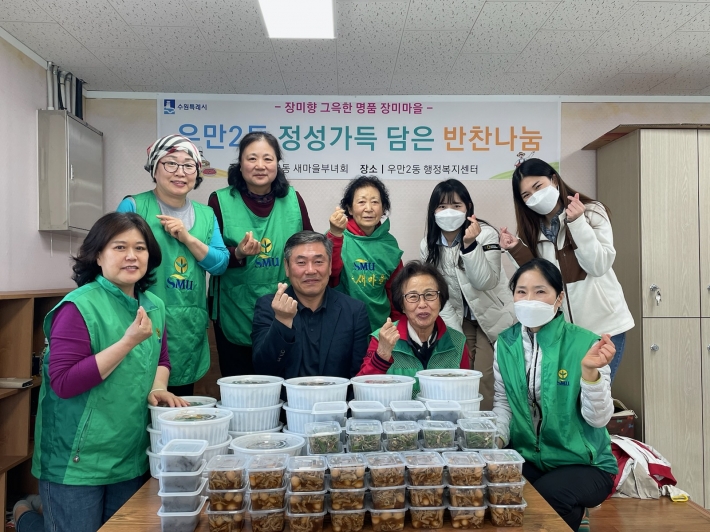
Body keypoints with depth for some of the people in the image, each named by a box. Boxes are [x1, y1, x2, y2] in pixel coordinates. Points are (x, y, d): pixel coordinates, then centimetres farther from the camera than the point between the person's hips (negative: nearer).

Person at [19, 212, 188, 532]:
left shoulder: (153, 306, 3)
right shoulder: (79, 307, -19)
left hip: (131, 458, 7)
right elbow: (63, 382, -24)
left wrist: (157, 388, -4)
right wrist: (128, 341, -28)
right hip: (76, 463, -7)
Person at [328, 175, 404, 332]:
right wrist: (335, 235, -36)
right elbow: (329, 274, -25)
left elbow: (395, 290, 8)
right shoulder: (337, 236, -9)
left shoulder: (389, 243, 0)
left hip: (380, 325, 3)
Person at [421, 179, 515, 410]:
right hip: (459, 321, 4)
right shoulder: (428, 246, -6)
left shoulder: (486, 234, -18)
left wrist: (470, 244, -38)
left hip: (494, 318, -3)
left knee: (486, 381, -12)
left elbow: (485, 282, -27)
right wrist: (457, 336, -7)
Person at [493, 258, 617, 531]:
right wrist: (496, 437, -13)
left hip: (584, 463, -2)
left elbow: (598, 419, -16)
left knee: (544, 497, -30)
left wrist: (589, 370, -32)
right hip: (526, 457, 3)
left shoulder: (585, 343, -13)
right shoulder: (505, 343, -1)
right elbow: (502, 403, 6)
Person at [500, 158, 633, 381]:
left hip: (602, 325, -3)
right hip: (561, 329, 4)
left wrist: (577, 222, -26)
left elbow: (599, 266, -17)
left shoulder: (592, 212, -6)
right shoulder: (533, 229, 5)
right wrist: (516, 249, -11)